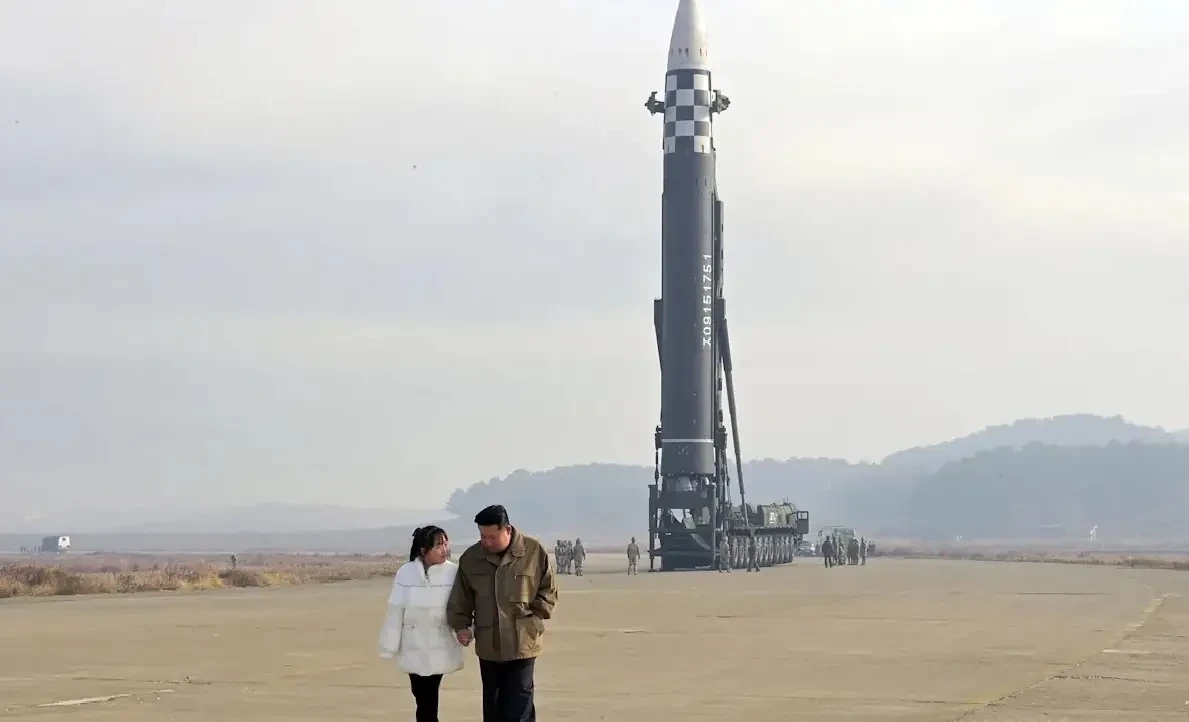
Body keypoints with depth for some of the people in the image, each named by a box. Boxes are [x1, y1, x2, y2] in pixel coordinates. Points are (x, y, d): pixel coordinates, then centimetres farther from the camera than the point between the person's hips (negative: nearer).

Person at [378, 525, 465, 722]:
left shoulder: (453, 572, -8)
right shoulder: (406, 573, -8)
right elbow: (396, 612, -3)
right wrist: (391, 646, 0)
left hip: (440, 648, -1)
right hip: (415, 647, 1)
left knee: (428, 700, 2)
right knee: (423, 699, 8)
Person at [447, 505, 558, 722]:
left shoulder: (534, 551, -7)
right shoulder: (471, 558, 0)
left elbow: (548, 591, 1)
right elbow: (461, 597, 9)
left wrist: (533, 619, -8)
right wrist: (460, 625, -3)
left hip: (522, 644, -3)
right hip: (488, 645, 4)